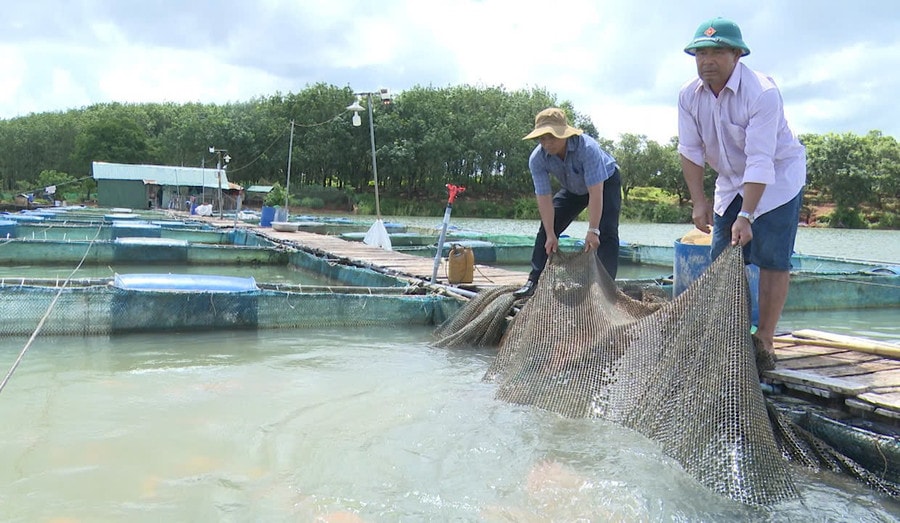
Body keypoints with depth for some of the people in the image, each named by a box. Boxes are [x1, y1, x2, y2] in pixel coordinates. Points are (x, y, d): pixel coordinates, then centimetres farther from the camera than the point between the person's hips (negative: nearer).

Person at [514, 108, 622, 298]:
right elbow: (544, 199, -24)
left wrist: (593, 231, -41)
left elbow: (596, 193, -40)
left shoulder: (587, 148, -40)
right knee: (546, 228, -3)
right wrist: (551, 235, -26)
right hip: (573, 189, 4)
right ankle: (534, 280, 4)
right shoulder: (537, 159, -27)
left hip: (605, 182, -4)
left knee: (607, 232, -20)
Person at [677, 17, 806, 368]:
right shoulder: (689, 96, -11)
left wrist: (746, 216, -36)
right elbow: (690, 151, -7)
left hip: (778, 177, -5)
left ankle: (764, 341, -3)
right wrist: (698, 201, -15)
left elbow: (760, 161, -32)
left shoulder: (762, 92, -28)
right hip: (731, 181, 6)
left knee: (772, 260, -10)